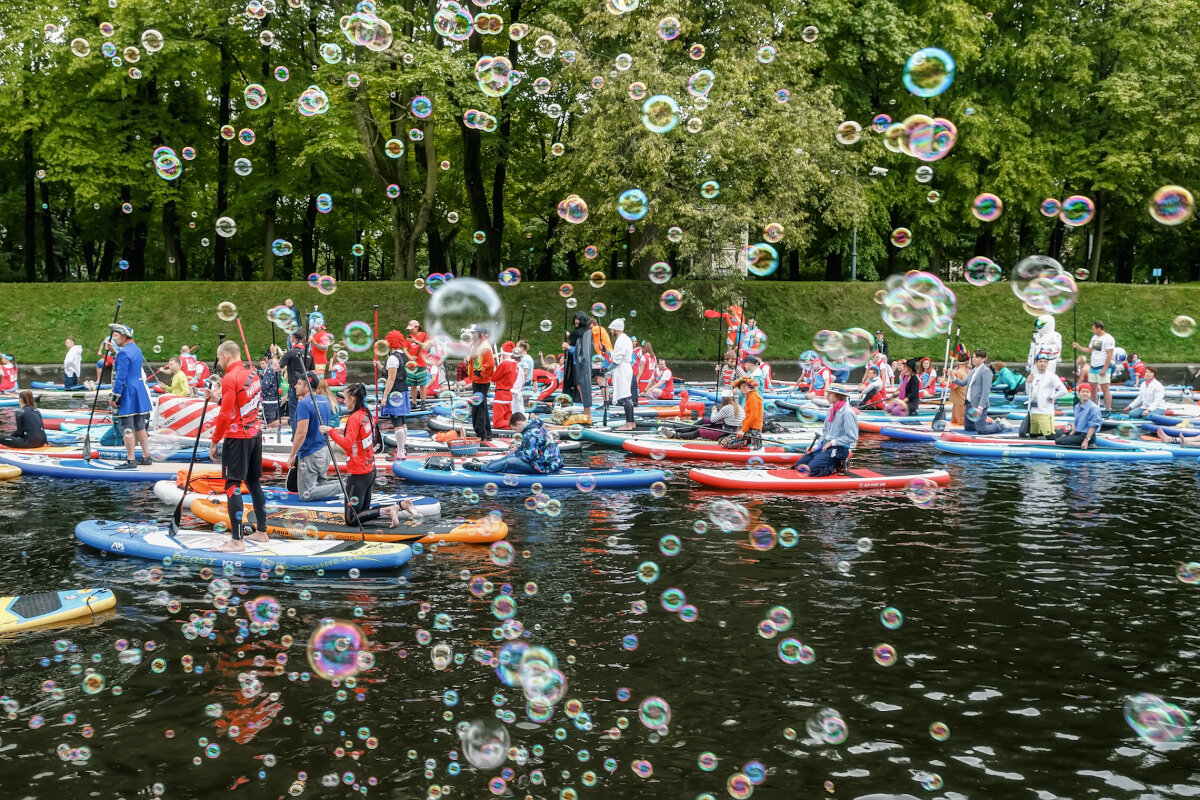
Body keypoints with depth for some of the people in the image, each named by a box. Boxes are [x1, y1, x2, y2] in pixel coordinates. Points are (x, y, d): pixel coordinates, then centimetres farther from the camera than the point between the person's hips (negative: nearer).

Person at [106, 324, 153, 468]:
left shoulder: (123, 353, -17)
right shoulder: (137, 350, 12)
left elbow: (121, 377, -20)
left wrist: (114, 397, -16)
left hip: (127, 393, -9)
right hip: (139, 391, 9)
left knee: (127, 429, -4)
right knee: (140, 426, 15)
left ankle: (130, 460, -2)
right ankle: (146, 457, 19)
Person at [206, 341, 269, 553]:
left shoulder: (230, 378, -16)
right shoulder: (252, 374, 8)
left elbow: (225, 415, -18)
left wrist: (214, 442, -10)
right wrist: (218, 397, 15)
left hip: (237, 438, -9)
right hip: (255, 434, 9)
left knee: (232, 486, -7)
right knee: (254, 482, 16)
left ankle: (237, 540, -10)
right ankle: (261, 531, 23)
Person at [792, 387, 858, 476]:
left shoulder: (847, 412, -15)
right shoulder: (831, 409, 11)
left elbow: (852, 437, -19)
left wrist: (832, 442, -14)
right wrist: (815, 446, 7)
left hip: (838, 449, -9)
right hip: (824, 447, 9)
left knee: (810, 469, -23)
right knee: (798, 465, 1)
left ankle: (835, 468, -4)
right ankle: (829, 466, 8)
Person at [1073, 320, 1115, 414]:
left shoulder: (1108, 338, -12)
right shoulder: (1094, 337, 14)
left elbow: (1109, 355, -16)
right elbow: (1089, 350, 23)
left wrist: (1104, 369, -20)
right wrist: (1078, 347, 11)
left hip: (1103, 367, -8)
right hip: (1093, 367, 8)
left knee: (1105, 389, -6)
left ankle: (1108, 410, -2)